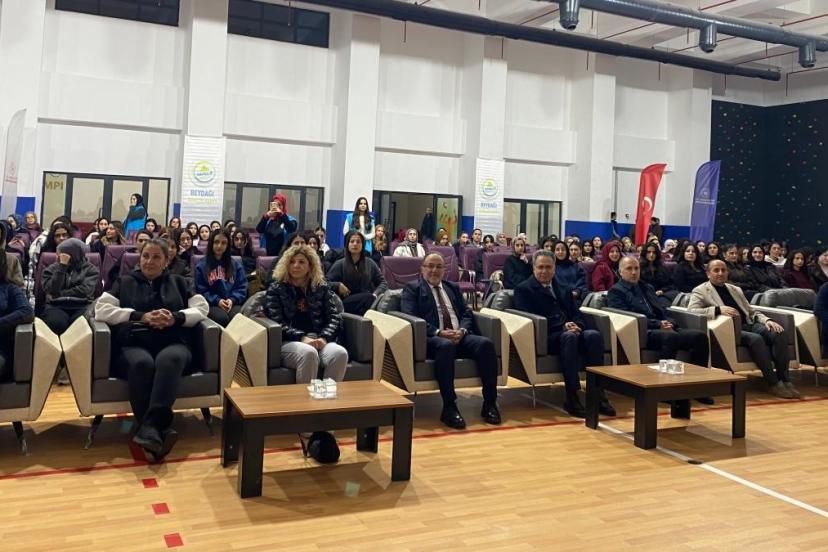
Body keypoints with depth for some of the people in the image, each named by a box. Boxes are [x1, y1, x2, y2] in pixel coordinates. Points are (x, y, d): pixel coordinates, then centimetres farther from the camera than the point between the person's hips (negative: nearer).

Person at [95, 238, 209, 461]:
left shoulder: (178, 282, 26)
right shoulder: (124, 282, 23)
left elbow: (202, 308, 13)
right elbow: (101, 309, 8)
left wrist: (176, 318, -7)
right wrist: (141, 316, -5)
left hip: (173, 344, 0)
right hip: (133, 345, 0)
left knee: (169, 359, -38)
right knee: (141, 363, -38)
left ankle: (149, 428, -48)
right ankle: (159, 429, -43)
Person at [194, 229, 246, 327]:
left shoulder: (235, 264, 19)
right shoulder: (201, 265, 12)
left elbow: (242, 287, 12)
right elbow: (201, 290, 6)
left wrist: (232, 300, -7)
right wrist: (217, 301, -10)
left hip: (233, 303, 1)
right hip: (212, 304, -1)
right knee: (222, 318, -35)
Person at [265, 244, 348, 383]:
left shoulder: (321, 288, 18)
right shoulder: (276, 288, 11)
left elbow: (335, 317, 9)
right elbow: (277, 323, -1)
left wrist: (324, 338, -11)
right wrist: (302, 338, -16)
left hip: (318, 340, 3)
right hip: (289, 342, -2)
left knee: (340, 353, -31)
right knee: (309, 353, -38)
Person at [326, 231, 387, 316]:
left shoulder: (369, 263, 17)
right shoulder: (340, 264, 9)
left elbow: (383, 282, 18)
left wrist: (376, 294, -2)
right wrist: (338, 285, -13)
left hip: (366, 301, 3)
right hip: (346, 302, -3)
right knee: (369, 298, -35)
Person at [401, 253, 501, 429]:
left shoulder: (453, 287, 27)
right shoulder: (412, 288, 11)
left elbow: (467, 314, 18)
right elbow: (411, 318, -4)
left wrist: (462, 330, -6)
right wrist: (439, 332, -17)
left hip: (460, 336, 5)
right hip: (432, 339, -5)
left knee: (486, 344, -25)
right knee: (445, 346, -39)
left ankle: (490, 404, -20)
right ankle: (449, 408, -34)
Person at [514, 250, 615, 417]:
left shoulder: (562, 287, 24)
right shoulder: (523, 289, 6)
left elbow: (577, 315, 18)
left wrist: (575, 325, -9)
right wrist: (562, 328, -18)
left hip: (569, 332, 5)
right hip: (545, 337, -5)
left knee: (594, 335, -26)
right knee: (569, 338, -36)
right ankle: (571, 398, -35)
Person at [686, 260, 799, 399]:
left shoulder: (736, 290, 26)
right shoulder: (700, 291, 7)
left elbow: (752, 311, 25)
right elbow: (691, 310, -11)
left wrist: (767, 320, 3)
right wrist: (718, 309, -22)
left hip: (748, 325, 6)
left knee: (778, 333, -21)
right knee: (756, 338, -33)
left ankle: (784, 380, -20)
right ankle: (773, 383, -25)